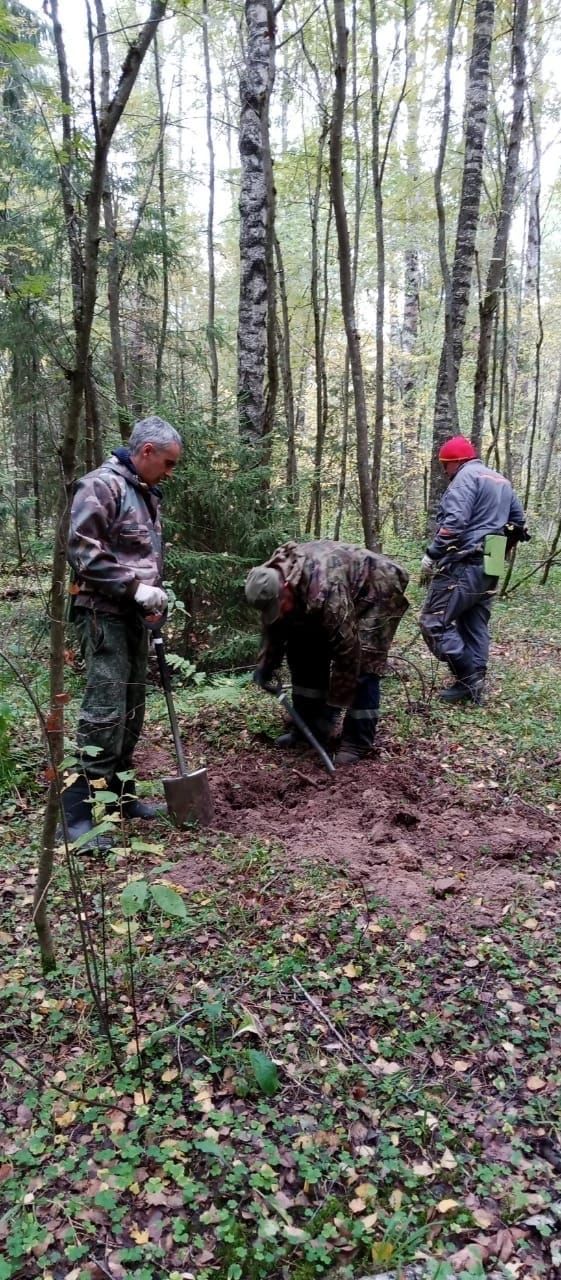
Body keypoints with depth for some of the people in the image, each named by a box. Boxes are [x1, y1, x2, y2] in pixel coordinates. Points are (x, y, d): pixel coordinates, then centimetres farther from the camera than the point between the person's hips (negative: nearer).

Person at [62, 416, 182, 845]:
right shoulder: (101, 485, -11)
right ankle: (78, 811, -7)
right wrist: (135, 588, -20)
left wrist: (156, 593, 10)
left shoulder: (147, 494, 17)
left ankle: (119, 792, 24)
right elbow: (82, 550, -18)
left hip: (133, 615, 9)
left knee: (132, 709, 12)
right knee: (104, 710, -12)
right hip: (104, 613, -9)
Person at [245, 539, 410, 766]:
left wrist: (334, 707, -30)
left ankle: (357, 742, -7)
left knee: (361, 663, -19)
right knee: (304, 651, 1)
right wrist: (266, 663, -8)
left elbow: (346, 650, -37)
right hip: (346, 591, 8)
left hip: (378, 590, -8)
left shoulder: (325, 592, -43)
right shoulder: (270, 580, -19)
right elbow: (274, 625, 2)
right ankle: (307, 726, 12)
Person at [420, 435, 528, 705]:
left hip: (464, 565, -10)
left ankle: (468, 680, -7)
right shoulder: (502, 481, 21)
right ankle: (475, 686, 14)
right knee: (475, 627, 13)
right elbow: (518, 522, 24)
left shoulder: (466, 476, -8)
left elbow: (454, 522, -21)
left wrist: (431, 555, -17)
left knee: (434, 622, -6)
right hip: (489, 568, 10)